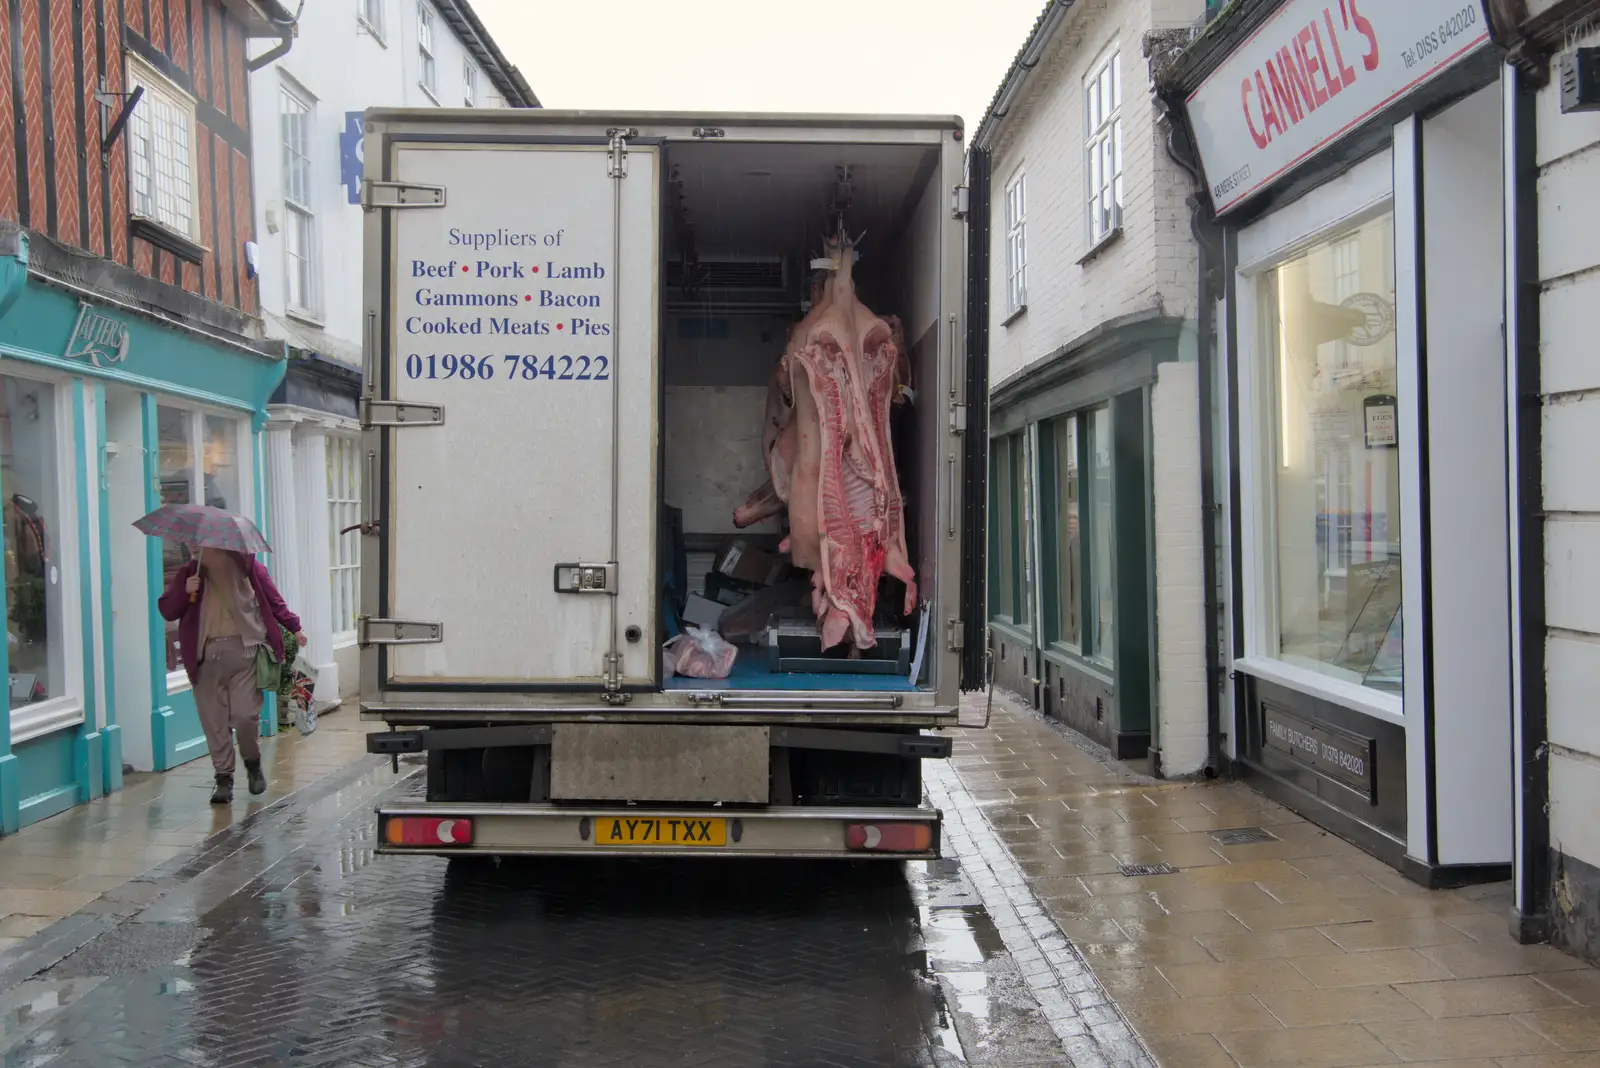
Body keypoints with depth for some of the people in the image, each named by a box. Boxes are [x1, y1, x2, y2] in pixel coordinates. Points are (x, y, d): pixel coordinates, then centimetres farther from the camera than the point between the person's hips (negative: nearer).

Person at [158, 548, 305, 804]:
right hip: (206, 655, 2)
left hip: (244, 650, -2)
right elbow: (167, 611, 9)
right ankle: (224, 778, 11)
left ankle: (253, 765, 20)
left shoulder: (247, 566, 6)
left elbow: (273, 600, 14)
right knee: (214, 721, 1)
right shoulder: (190, 573, 10)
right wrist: (185, 592, -8)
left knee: (245, 715, -7)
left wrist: (294, 627, 13)